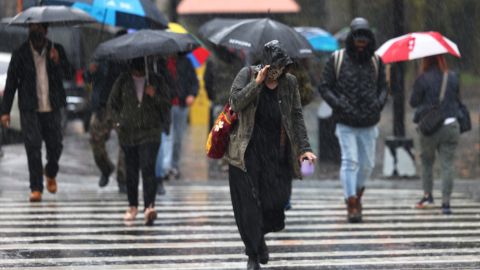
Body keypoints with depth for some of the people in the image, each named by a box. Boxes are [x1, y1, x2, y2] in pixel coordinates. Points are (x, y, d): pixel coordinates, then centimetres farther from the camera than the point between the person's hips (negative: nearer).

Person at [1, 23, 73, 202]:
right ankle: (36, 188, -6)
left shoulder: (56, 50, 4)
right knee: (33, 147, -9)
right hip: (29, 110, -2)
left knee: (55, 145, 6)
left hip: (52, 108, 2)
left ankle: (51, 173, 37)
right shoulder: (20, 54, -1)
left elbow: (69, 75, -1)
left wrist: (57, 61, -21)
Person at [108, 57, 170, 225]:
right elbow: (112, 103, 14)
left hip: (150, 132, -2)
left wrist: (155, 96, -13)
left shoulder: (156, 81, 6)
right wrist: (118, 121, 0)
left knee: (148, 167, -17)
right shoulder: (123, 81, 7)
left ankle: (149, 206, -25)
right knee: (131, 170, 8)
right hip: (128, 133, 2)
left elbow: (166, 104, 5)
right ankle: (132, 206, 21)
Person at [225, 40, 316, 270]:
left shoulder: (289, 83, 4)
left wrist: (304, 148, -5)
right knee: (249, 203, -5)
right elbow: (236, 102, -13)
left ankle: (259, 236, 31)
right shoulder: (247, 75, -2)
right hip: (248, 152, -2)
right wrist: (257, 83, -22)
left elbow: (297, 117, 4)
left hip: (277, 152, 2)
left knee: (276, 198, 0)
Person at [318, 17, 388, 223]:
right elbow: (324, 87, -2)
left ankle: (357, 194, 34)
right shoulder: (337, 59, -4)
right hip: (346, 124, -3)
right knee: (350, 161, -12)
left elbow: (382, 87, 12)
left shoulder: (375, 61, 4)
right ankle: (352, 206, -12)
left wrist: (379, 103, -8)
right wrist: (340, 105, -15)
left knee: (367, 163, 8)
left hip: (369, 124, 3)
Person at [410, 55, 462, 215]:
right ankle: (446, 202, -2)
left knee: (426, 161, 19)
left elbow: (413, 102, -4)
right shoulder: (453, 78, 0)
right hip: (450, 126, 2)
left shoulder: (423, 79, -10)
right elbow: (458, 99, 12)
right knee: (447, 164, 2)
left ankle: (427, 195, 19)